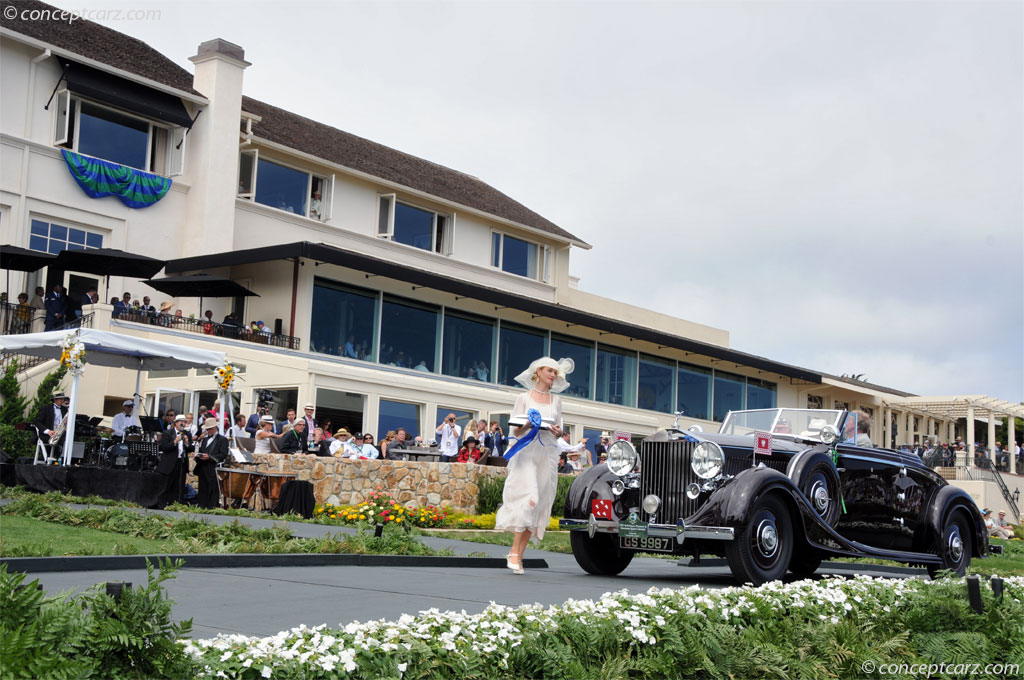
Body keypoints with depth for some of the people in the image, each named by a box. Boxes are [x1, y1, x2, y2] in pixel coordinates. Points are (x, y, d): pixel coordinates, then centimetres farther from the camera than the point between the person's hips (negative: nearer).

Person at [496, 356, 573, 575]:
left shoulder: (556, 400, 16)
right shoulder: (524, 398, 7)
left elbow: (558, 431, 16)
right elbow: (516, 431, 4)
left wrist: (558, 432, -6)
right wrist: (527, 425, -16)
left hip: (547, 454, 4)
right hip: (526, 452, -4)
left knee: (538, 506, -1)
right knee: (529, 499, -20)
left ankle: (519, 556, 3)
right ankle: (514, 551, -14)